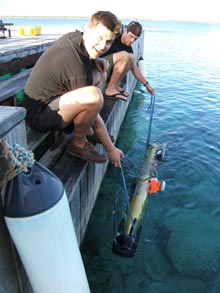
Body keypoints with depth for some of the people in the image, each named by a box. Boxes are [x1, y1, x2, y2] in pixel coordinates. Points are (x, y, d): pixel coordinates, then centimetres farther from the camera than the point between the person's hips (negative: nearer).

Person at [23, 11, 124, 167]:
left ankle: (84, 128, 9)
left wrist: (95, 60, 0)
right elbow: (92, 106, -22)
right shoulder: (77, 69, -29)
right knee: (94, 96, -37)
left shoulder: (74, 36, -3)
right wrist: (111, 149, -11)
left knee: (100, 74, 10)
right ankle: (79, 143, -9)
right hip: (39, 114, -10)